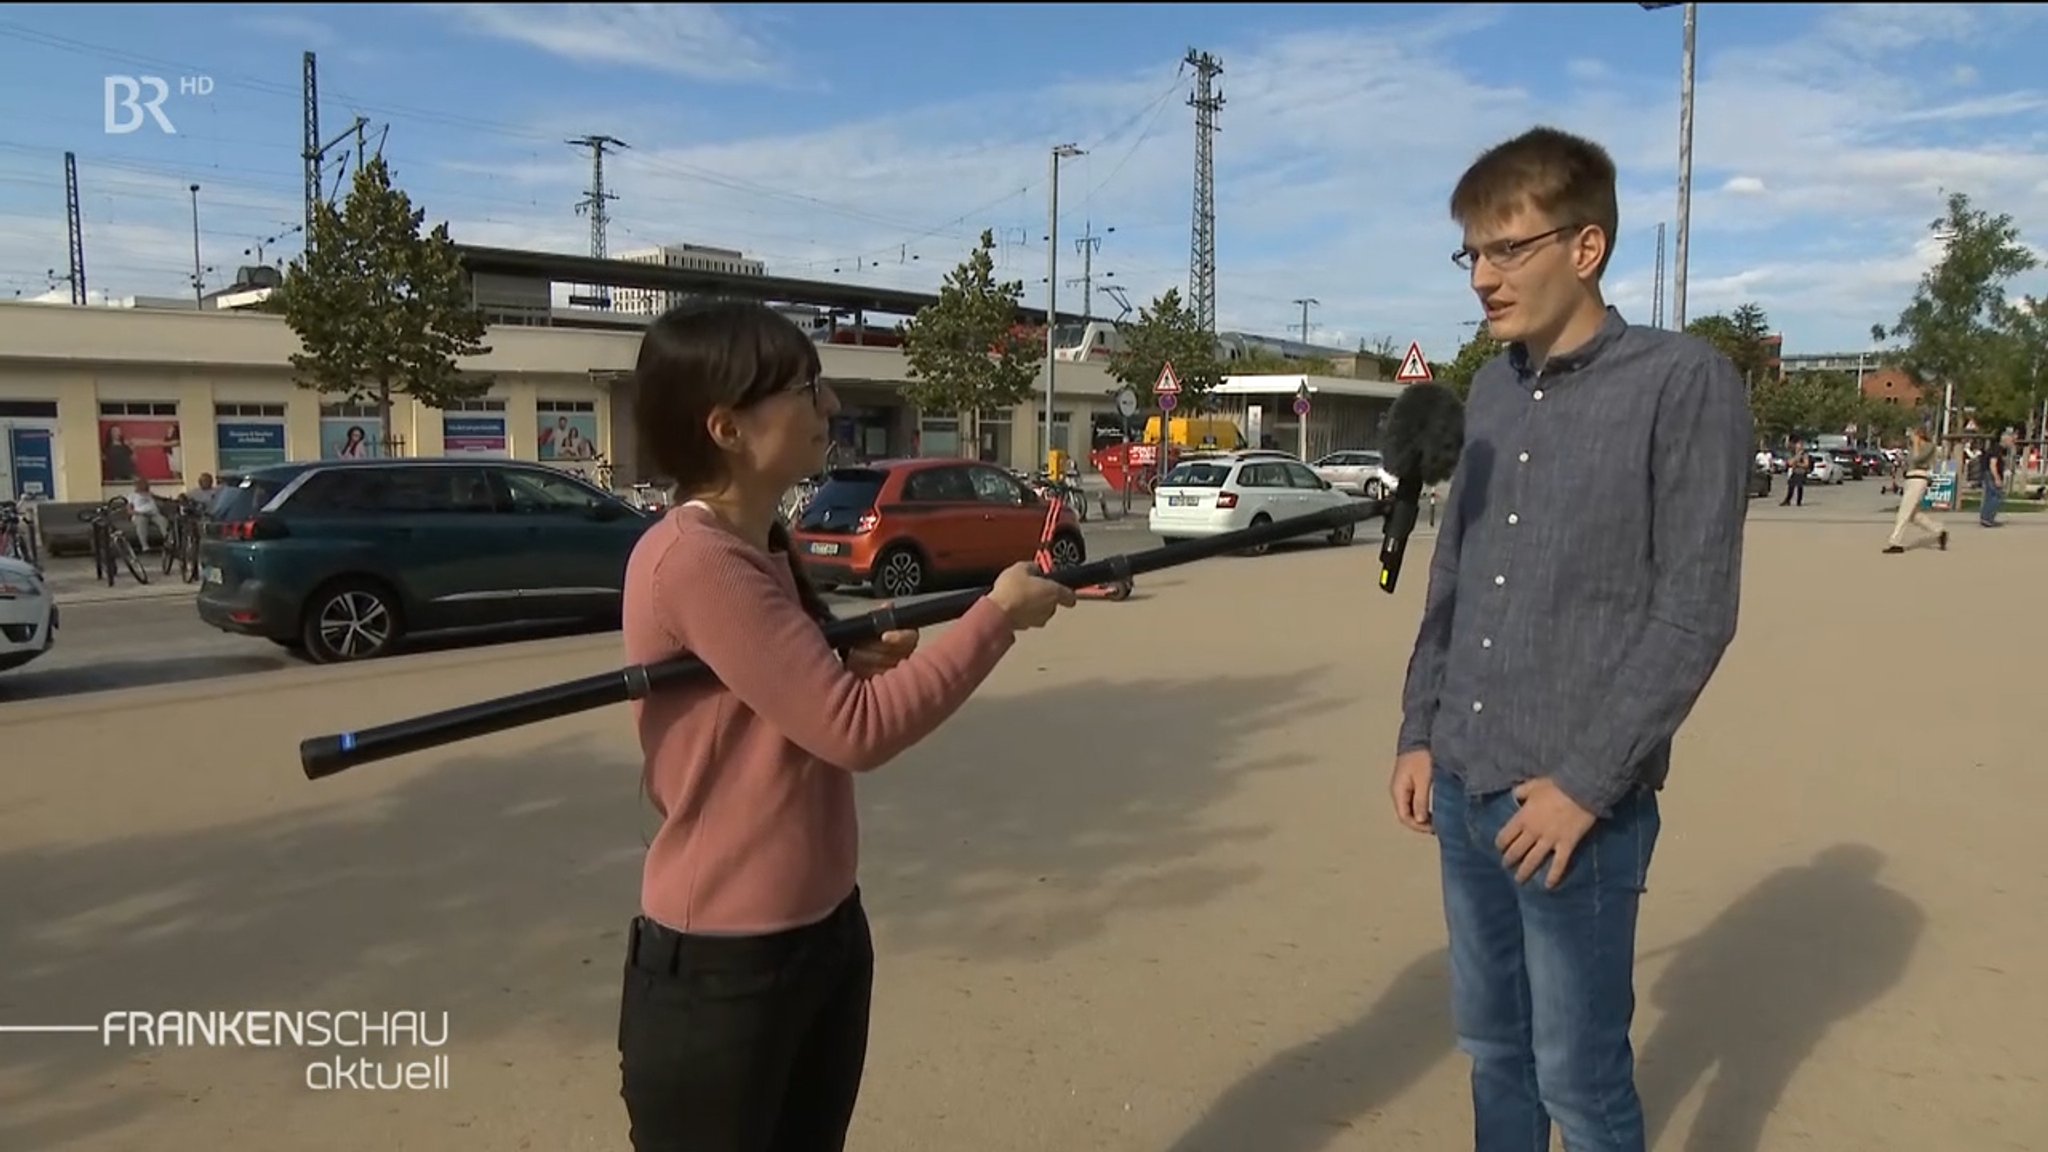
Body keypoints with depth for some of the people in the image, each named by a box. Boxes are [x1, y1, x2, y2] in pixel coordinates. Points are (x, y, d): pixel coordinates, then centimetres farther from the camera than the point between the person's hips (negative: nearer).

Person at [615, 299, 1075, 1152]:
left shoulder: (765, 548, 6)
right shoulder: (692, 560, -22)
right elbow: (856, 730, -24)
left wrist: (863, 660, -6)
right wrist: (998, 615, -16)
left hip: (825, 931, 9)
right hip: (720, 966, -9)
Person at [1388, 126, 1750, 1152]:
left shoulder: (1686, 382, -8)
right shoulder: (1493, 390, 9)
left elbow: (1694, 612, -12)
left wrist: (1586, 782, -14)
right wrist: (1419, 732, 8)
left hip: (1580, 803, -5)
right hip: (1463, 789, 5)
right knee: (1492, 1045, 16)